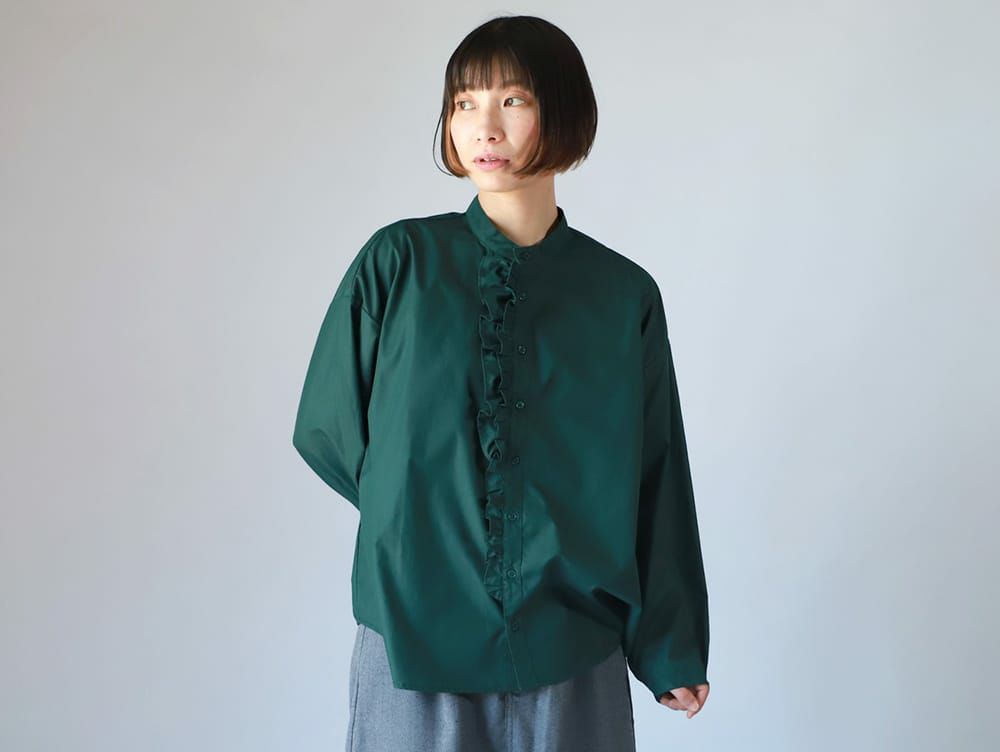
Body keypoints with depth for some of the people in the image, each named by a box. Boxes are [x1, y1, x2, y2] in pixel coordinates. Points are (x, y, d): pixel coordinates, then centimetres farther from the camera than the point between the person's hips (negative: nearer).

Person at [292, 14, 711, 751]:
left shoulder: (626, 295, -3)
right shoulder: (397, 261, -5)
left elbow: (655, 484, 1)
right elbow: (327, 430, 3)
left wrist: (671, 651, 5)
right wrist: (418, 511, 1)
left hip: (573, 657, 1)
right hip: (414, 644, 0)